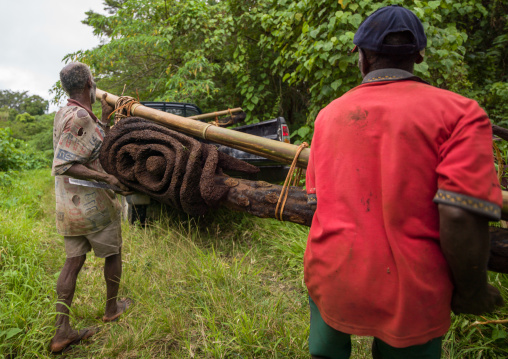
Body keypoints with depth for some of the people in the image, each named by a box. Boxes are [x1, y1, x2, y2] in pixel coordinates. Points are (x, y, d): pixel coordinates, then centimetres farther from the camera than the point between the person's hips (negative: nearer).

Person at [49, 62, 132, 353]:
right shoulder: (79, 117, -19)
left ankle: (62, 331, 15)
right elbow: (63, 166, -24)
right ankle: (112, 308, 32)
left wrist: (106, 118, 16)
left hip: (69, 204, 8)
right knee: (114, 253, 13)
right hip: (93, 202, -8)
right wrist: (108, 178, -27)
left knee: (74, 261, 11)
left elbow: (100, 147, 18)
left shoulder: (63, 114, 10)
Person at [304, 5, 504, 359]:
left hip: (329, 282, 3)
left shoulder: (329, 114, 3)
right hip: (408, 300, -2)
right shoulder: (459, 113, -11)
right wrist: (471, 293, -3)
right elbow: (461, 218, -20)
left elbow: (318, 200, 8)